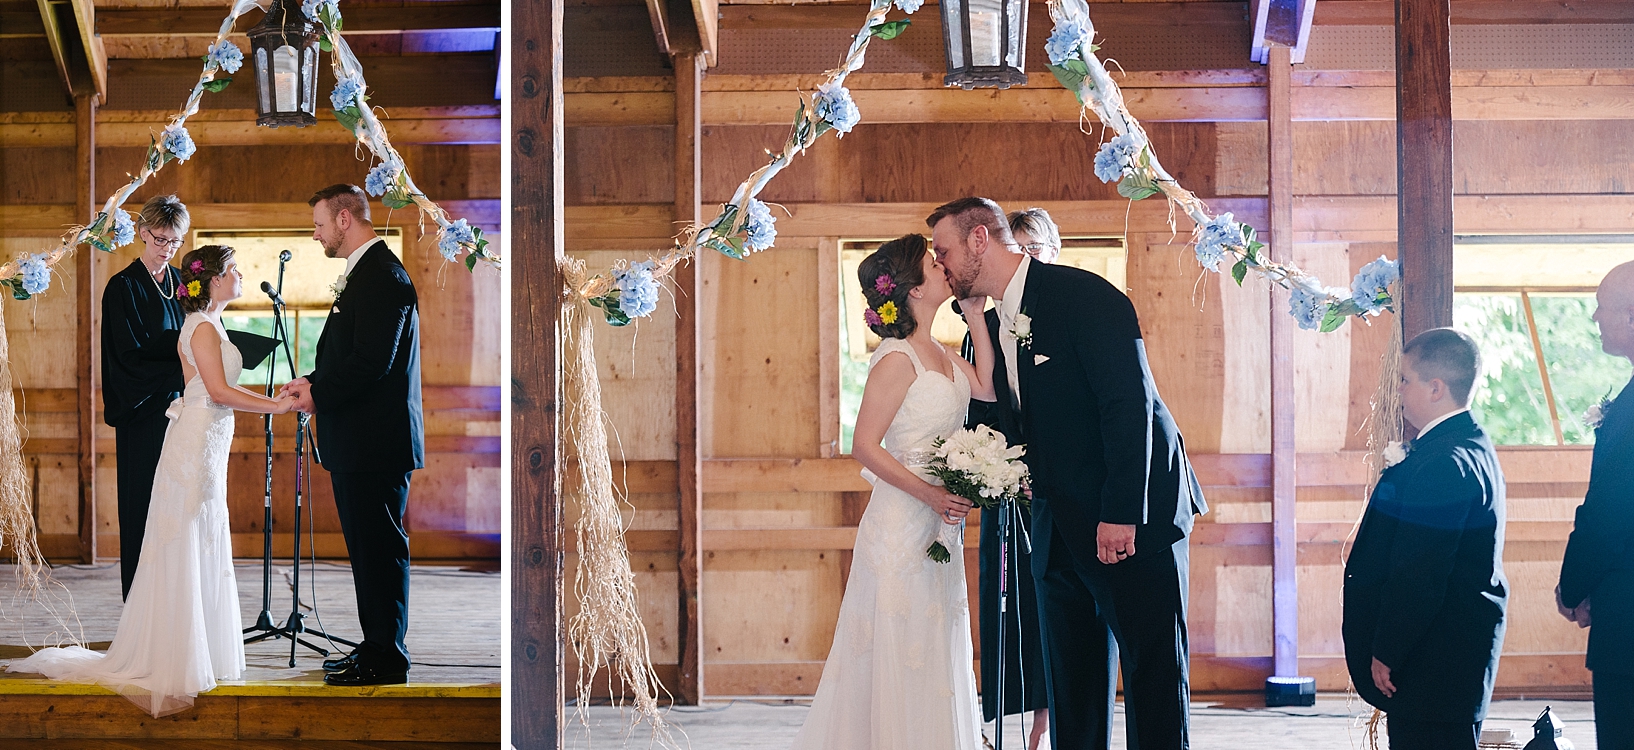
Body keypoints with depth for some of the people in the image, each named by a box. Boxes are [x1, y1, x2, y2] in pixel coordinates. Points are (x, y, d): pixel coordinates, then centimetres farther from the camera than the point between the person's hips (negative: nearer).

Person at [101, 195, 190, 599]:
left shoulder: (181, 282, 13)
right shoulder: (124, 287, -5)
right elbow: (131, 355, -11)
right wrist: (182, 364, -18)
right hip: (143, 411, -5)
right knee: (144, 502, -2)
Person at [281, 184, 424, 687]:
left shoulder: (382, 276, -16)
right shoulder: (367, 271, 18)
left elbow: (372, 360, -24)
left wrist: (318, 394, -14)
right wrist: (314, 382, 7)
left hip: (375, 441, -11)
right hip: (359, 442, 11)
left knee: (380, 548, -4)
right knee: (367, 547, 15)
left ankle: (385, 660, 2)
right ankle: (377, 649, 23)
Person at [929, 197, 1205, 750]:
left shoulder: (1082, 295, -12)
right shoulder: (992, 326, 13)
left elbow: (1130, 403, -18)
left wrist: (1121, 513, -23)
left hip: (1132, 517, -8)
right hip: (1060, 529, 8)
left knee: (1154, 671, -4)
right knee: (1069, 683, 9)